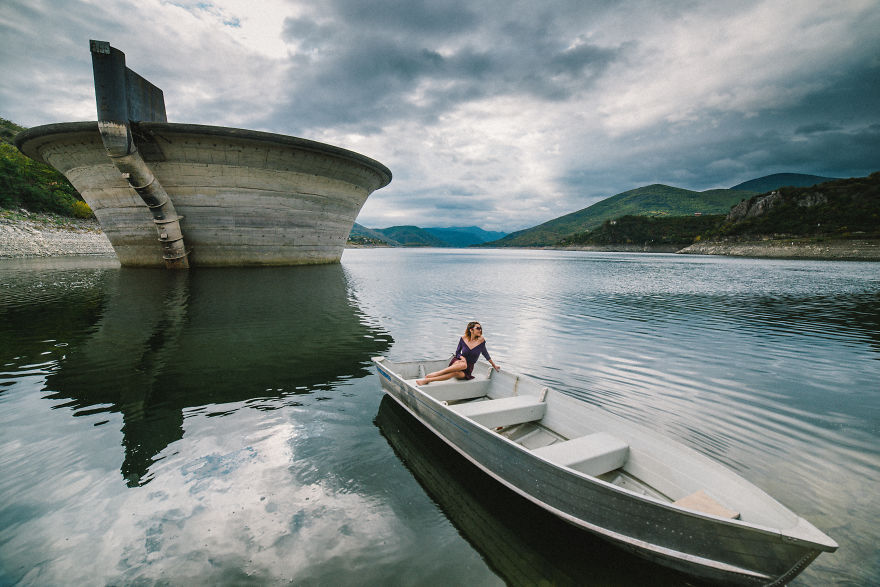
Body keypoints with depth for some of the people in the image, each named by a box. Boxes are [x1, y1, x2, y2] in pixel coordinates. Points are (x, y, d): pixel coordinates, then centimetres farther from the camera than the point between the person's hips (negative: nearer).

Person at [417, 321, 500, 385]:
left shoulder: (481, 340, -7)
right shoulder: (463, 339, -4)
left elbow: (485, 354, 8)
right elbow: (457, 352, 8)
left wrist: (494, 365, 17)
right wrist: (461, 357, -14)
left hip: (468, 369, 0)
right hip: (458, 362, 0)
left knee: (456, 373, -35)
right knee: (463, 365, -39)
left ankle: (427, 380, -39)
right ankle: (437, 373, -36)